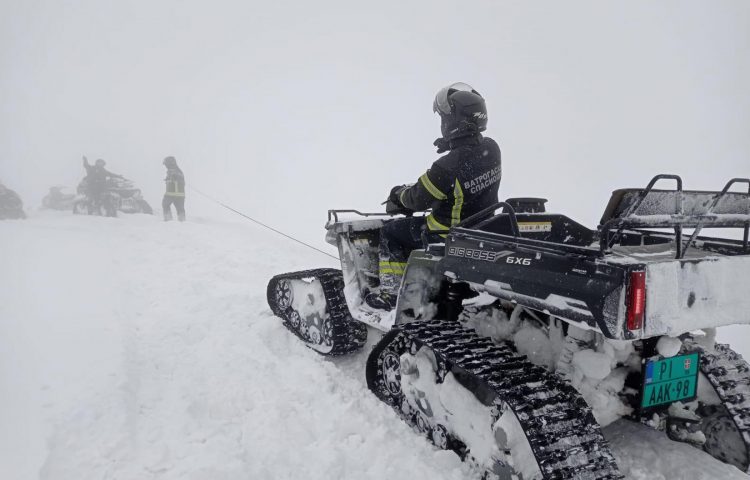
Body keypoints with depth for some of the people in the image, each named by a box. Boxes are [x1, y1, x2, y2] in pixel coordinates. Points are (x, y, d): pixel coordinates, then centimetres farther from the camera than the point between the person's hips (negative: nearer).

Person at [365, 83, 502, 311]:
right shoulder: (490, 148, -7)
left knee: (390, 232, 6)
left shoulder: (448, 167, -31)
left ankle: (390, 291, 10)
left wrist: (400, 194, 3)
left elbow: (419, 199, -17)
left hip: (450, 230, -8)